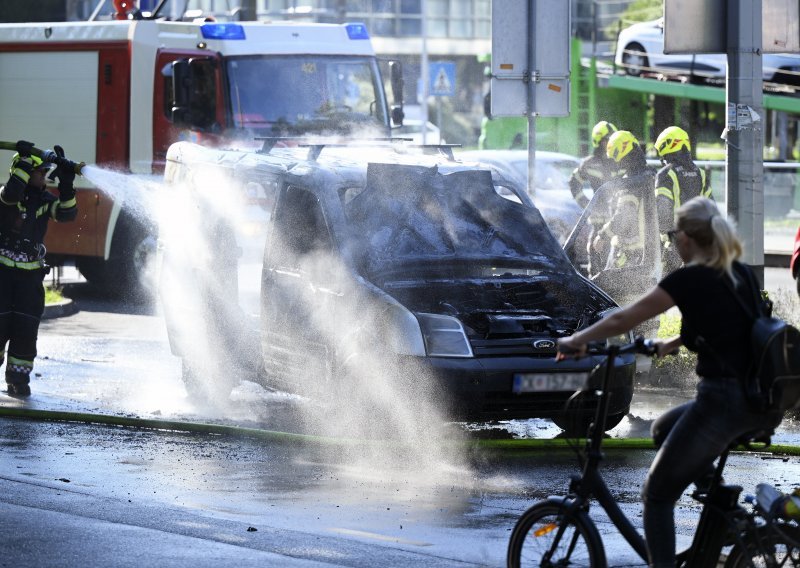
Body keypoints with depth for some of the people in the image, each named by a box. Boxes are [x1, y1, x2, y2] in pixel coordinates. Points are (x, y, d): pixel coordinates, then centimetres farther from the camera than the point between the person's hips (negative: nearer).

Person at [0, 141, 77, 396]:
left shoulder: (45, 200, 7)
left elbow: (68, 213, -8)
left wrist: (66, 184, -19)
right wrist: (26, 160, -27)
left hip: (31, 274, 4)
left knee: (26, 326, -3)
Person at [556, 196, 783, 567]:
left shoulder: (690, 279, -8)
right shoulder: (739, 274, 13)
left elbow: (622, 320, -1)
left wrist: (575, 341, 13)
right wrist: (674, 344, 43)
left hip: (724, 402, -8)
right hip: (765, 406, 8)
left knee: (657, 494, 4)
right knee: (664, 429, 30)